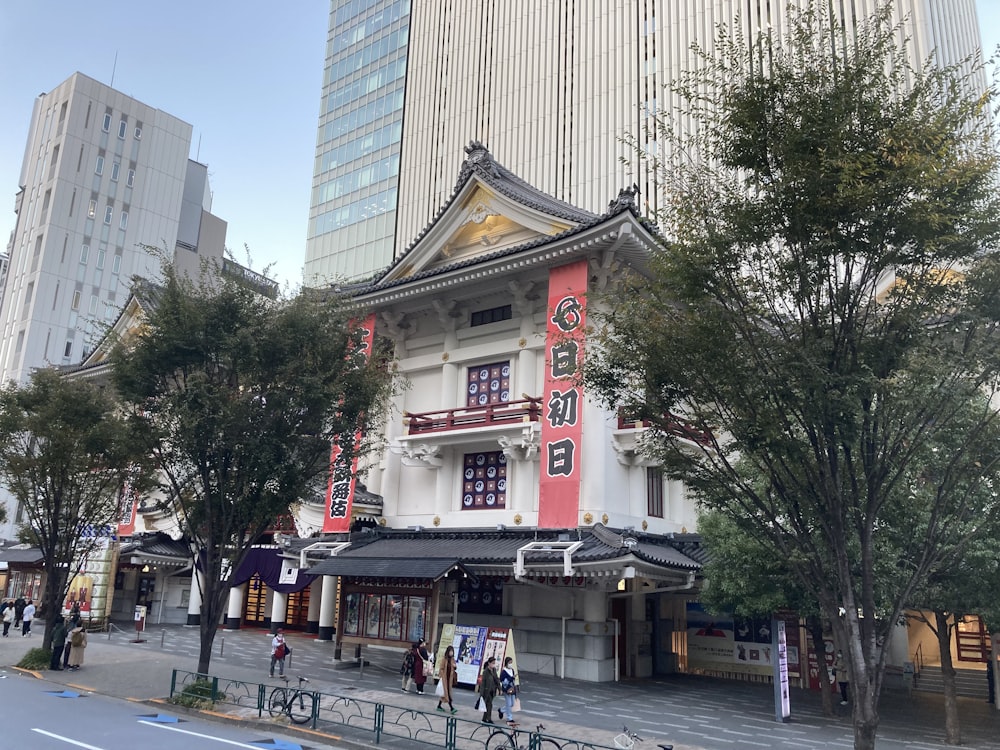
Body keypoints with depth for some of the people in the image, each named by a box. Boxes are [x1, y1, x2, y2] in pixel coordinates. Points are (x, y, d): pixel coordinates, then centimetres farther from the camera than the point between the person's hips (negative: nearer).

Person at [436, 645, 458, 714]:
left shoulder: (452, 660, 6)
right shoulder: (444, 660, -10)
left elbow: (454, 669, 14)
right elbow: (441, 669, -8)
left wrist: (455, 667, -8)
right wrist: (442, 677, -12)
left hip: (450, 678, 6)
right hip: (445, 678, -6)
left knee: (444, 693, 13)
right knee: (447, 693, -7)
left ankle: (439, 706, 24)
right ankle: (452, 708, -10)